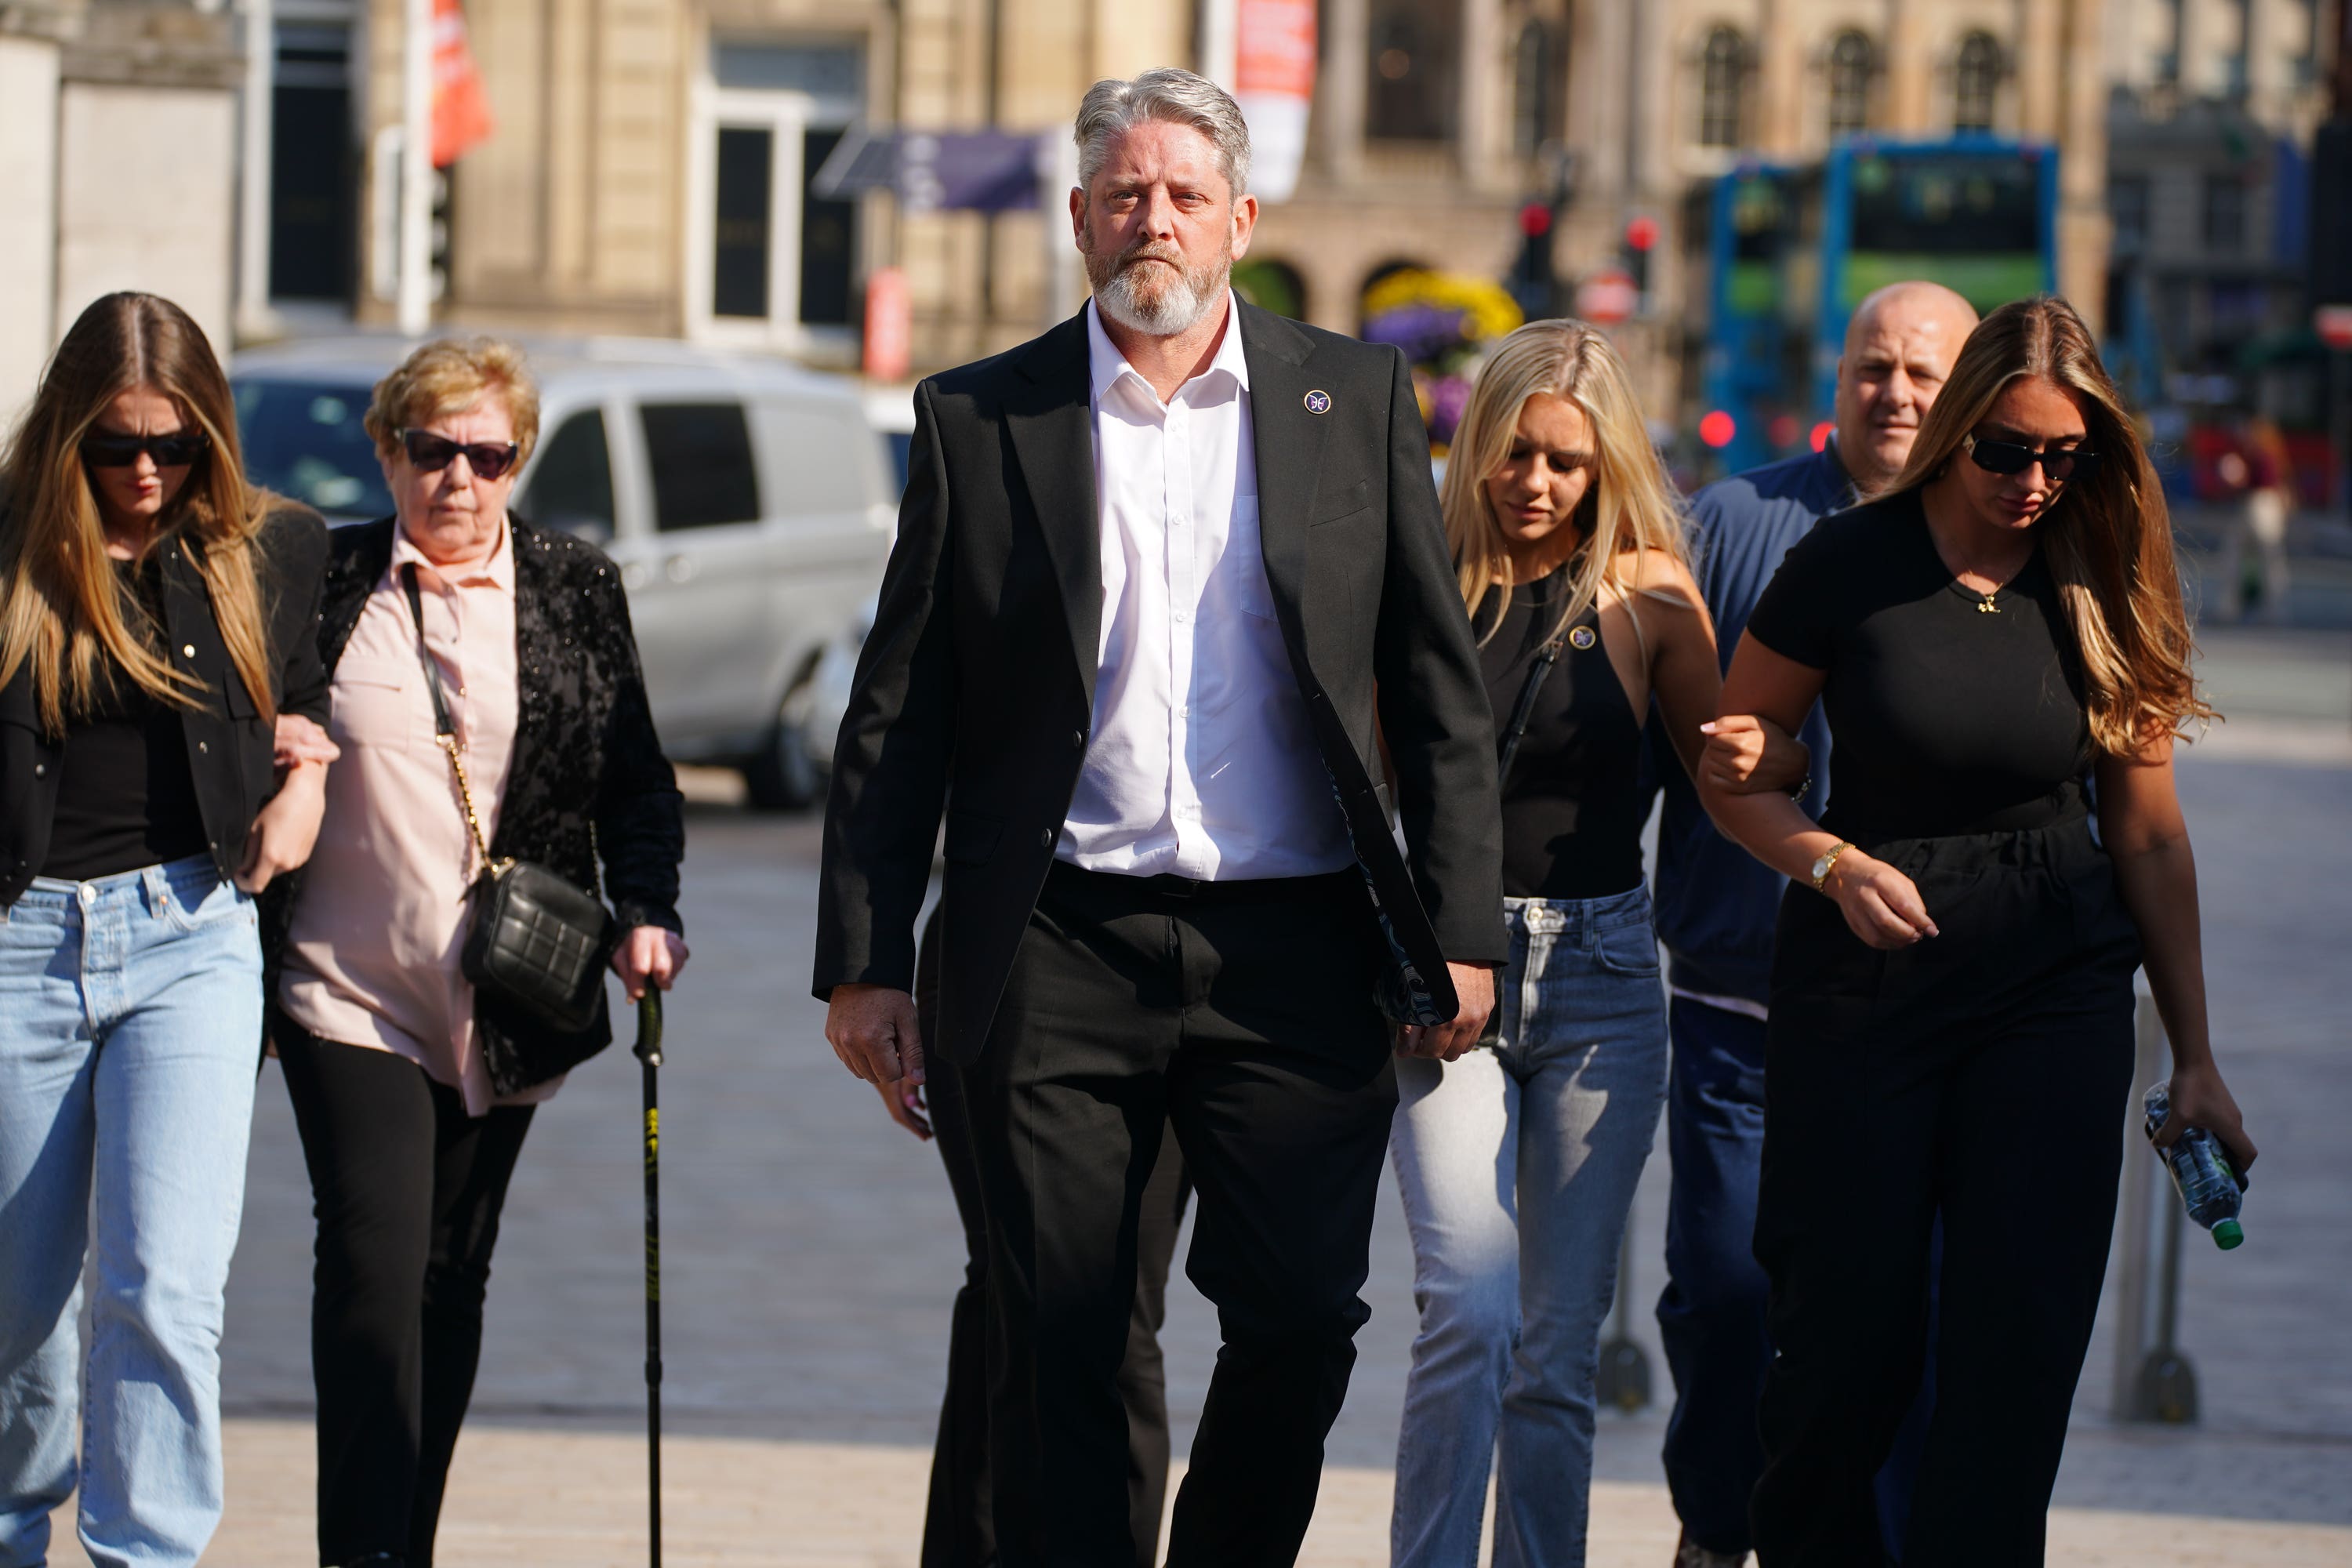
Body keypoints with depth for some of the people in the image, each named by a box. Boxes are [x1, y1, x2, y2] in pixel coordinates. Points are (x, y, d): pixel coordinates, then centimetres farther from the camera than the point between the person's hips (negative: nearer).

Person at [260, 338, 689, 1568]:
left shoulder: (575, 591, 6)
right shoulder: (320, 582, 2)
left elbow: (637, 783, 10)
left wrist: (645, 913, -4)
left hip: (506, 1005, 2)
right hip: (349, 993, -2)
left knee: (454, 1278, 9)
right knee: (373, 1261, -14)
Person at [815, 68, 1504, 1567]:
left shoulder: (1357, 399, 8)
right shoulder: (980, 419, 5)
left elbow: (1444, 694, 8)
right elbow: (898, 717, 6)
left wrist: (1460, 932, 1)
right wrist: (865, 962, 1)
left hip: (1292, 951, 0)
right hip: (1062, 951, 0)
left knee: (1303, 1319, -4)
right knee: (1055, 1343, 1)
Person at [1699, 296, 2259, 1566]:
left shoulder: (2105, 592, 1)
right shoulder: (1852, 566, -6)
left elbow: (2148, 835, 7)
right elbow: (1729, 772, 1)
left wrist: (2194, 1056, 7)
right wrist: (1836, 865, -18)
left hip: (2057, 993, 2)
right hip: (1863, 976, -2)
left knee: (2020, 1341, -6)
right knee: (1851, 1333, 0)